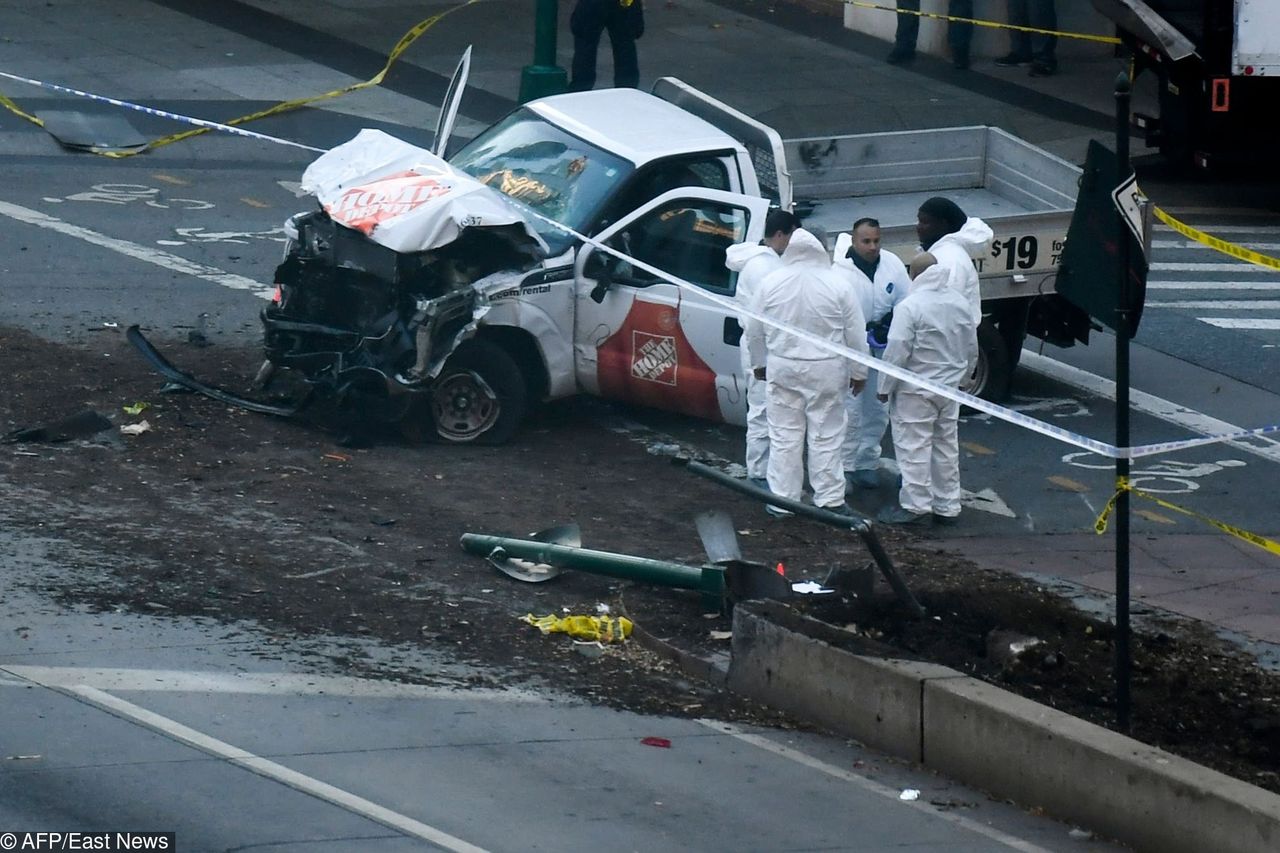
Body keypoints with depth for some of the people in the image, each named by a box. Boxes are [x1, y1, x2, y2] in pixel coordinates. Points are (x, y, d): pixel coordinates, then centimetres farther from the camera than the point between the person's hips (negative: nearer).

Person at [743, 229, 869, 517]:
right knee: (825, 438, 5)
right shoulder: (838, 285, -10)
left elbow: (754, 331, 6)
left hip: (783, 367, 2)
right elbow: (855, 334, -4)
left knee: (784, 438, 8)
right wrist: (858, 372, 8)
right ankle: (829, 499, 8)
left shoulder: (771, 283, -4)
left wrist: (759, 363, 22)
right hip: (825, 371, -1)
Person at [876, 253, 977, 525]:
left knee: (914, 446, 0)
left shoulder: (910, 307, -19)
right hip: (950, 389, 7)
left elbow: (897, 352, -19)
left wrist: (885, 387, -8)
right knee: (946, 445, 14)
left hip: (915, 390, -7)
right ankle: (947, 506, 19)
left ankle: (916, 505, 1)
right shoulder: (960, 304, 4)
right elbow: (972, 349, 13)